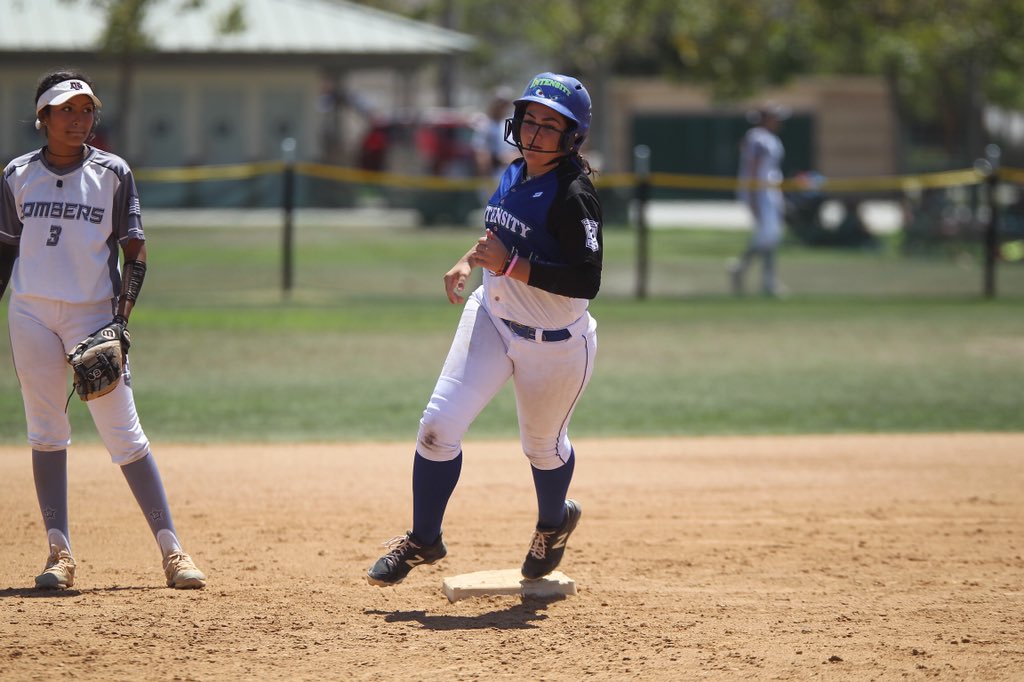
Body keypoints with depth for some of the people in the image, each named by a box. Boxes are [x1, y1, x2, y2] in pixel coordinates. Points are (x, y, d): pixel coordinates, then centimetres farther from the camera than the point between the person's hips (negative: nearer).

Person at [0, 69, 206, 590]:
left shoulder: (112, 174, 2)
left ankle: (171, 548, -5)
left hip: (92, 313, -2)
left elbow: (134, 253, 1)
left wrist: (120, 321, -8)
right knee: (46, 431, 2)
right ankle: (59, 552, 5)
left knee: (123, 433, -6)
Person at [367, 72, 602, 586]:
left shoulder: (573, 196, -23)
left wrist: (510, 264, -30)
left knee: (543, 446, 16)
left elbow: (586, 281, -29)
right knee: (439, 425, -7)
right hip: (492, 320, 6)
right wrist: (471, 261, 3)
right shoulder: (512, 176, 1)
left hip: (554, 345, -6)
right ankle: (423, 539, 9)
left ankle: (554, 522, 48)